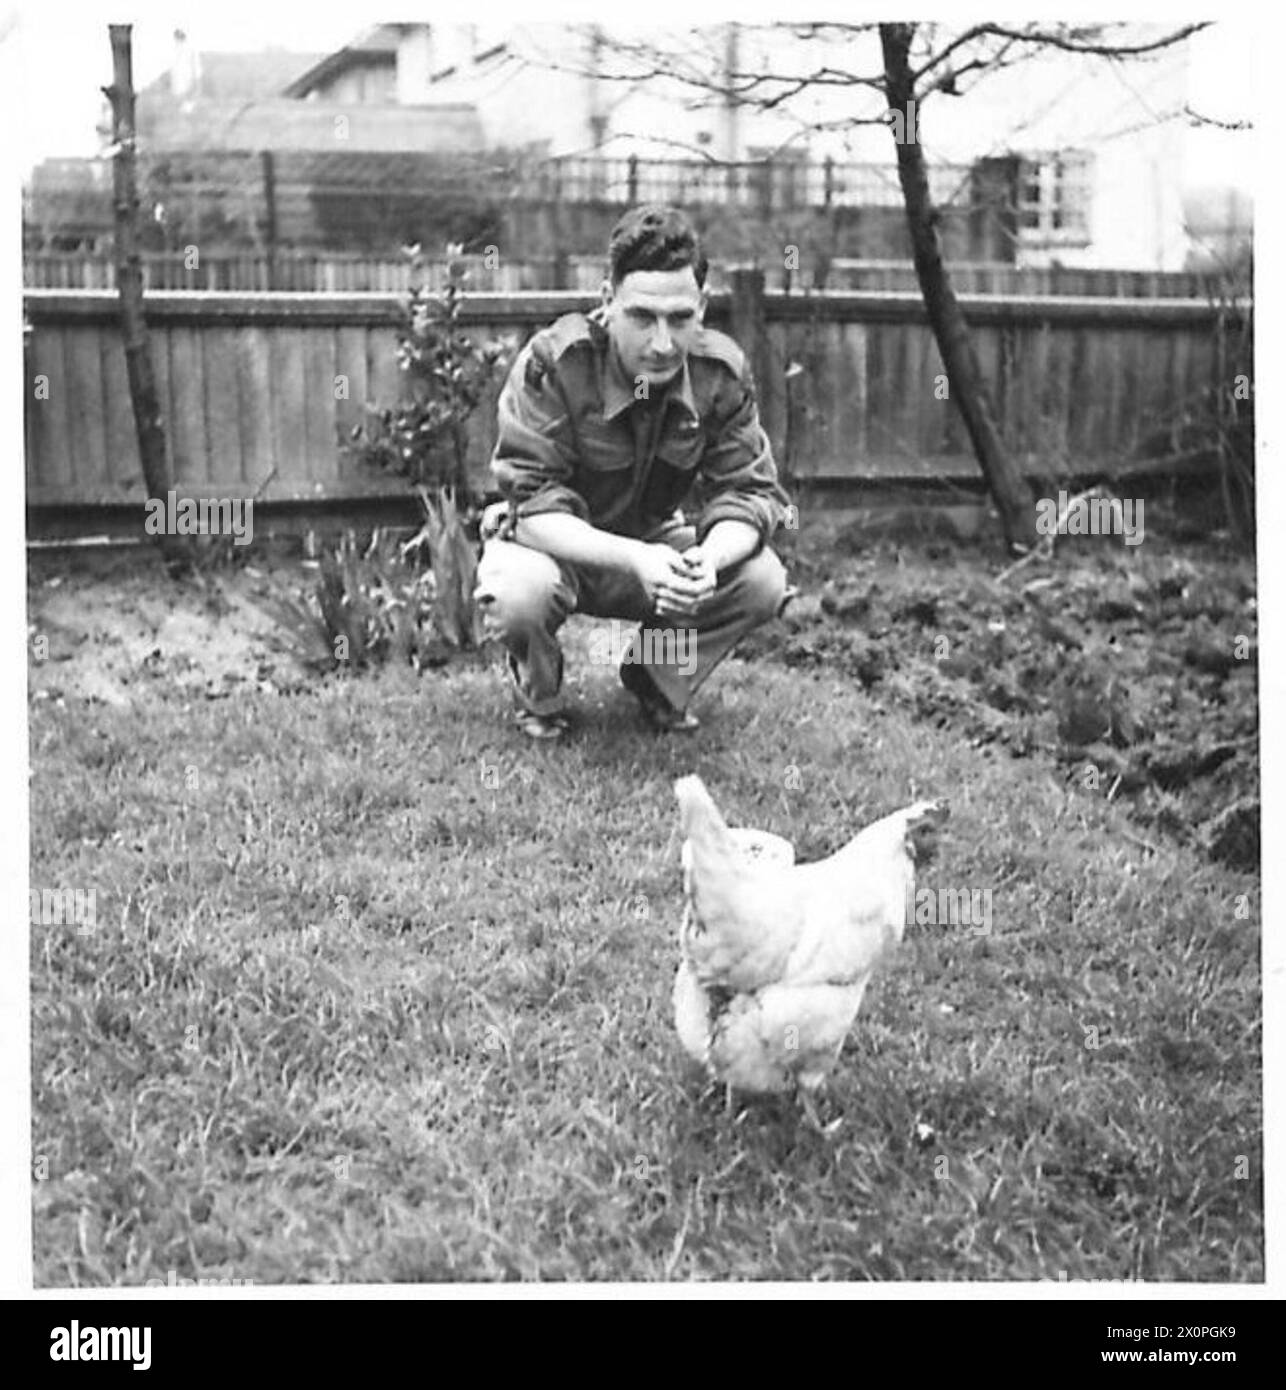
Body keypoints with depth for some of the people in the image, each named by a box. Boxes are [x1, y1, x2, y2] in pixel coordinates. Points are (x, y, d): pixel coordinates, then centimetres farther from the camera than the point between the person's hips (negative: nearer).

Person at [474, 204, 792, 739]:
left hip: (654, 545, 4)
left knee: (762, 581, -21)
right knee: (519, 593, -37)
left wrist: (710, 559, -40)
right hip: (557, 546, -3)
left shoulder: (722, 372, -16)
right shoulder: (552, 363, -28)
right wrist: (634, 560, -47)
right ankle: (537, 694, 0)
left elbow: (748, 493, -15)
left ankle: (658, 680, 8)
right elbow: (531, 504, -31)